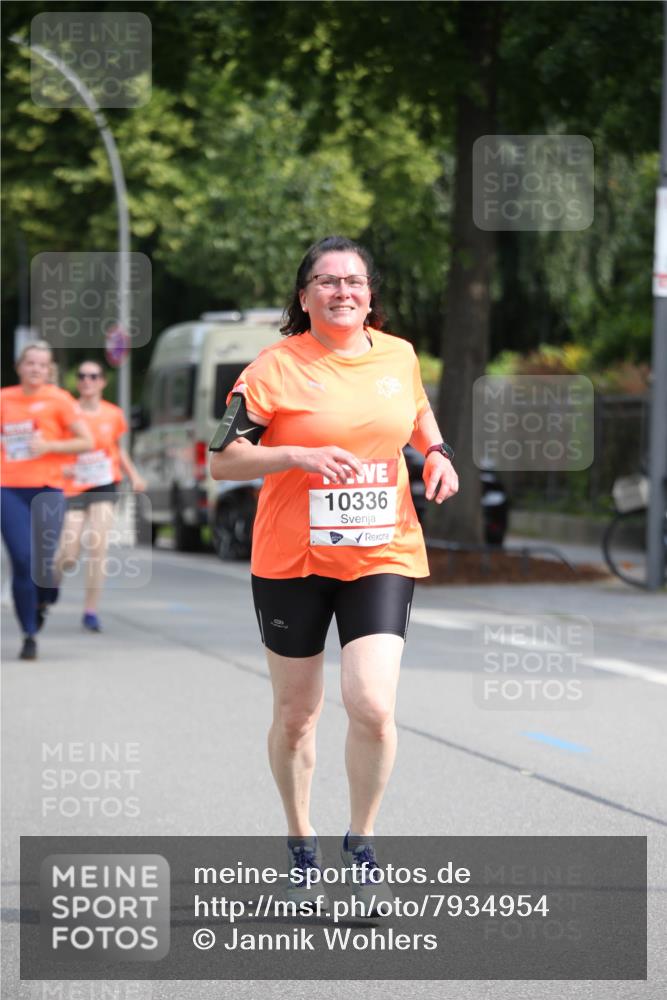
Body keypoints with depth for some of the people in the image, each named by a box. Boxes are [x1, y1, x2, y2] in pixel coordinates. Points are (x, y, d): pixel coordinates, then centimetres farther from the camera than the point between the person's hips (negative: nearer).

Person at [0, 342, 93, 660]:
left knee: (44, 561, -7)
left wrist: (49, 446, -11)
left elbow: (87, 442, 0)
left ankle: (42, 601, 29)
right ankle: (29, 635, 2)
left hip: (48, 490, -1)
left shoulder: (58, 400, 1)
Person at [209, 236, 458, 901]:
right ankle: (299, 837, 33)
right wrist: (298, 455, -21)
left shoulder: (398, 355, 5)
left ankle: (361, 837, 7)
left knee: (372, 707, -15)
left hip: (381, 556, 1)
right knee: (295, 714, 10)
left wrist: (435, 453, 7)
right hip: (292, 561, -1)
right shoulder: (275, 368, -8)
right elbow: (222, 461, -8)